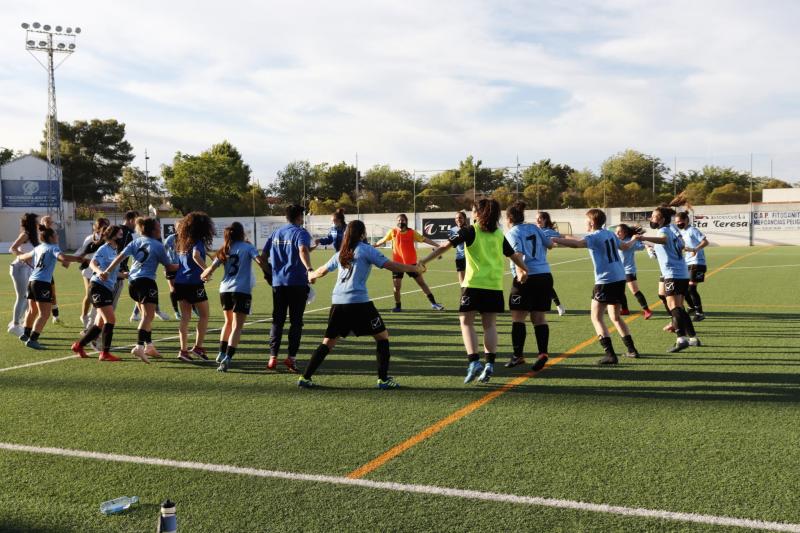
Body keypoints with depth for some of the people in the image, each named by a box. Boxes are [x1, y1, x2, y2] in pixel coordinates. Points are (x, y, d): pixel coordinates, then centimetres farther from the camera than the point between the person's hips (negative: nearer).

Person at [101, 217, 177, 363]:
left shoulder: (136, 242, 11)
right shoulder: (158, 246, -3)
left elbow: (120, 256, 1)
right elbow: (168, 267, 2)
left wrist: (107, 271, -1)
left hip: (133, 282, 7)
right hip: (147, 282, -7)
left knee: (145, 315, 19)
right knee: (148, 316, -12)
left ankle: (149, 345, 26)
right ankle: (139, 346, -28)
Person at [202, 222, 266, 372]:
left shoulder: (224, 250, 11)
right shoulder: (247, 247, 1)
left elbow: (211, 268, 8)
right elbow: (260, 261, -15)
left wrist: (204, 276, 27)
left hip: (225, 290, 5)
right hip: (242, 291, -5)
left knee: (228, 322, 25)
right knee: (237, 326, -5)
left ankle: (222, 353, 29)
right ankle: (227, 357, -18)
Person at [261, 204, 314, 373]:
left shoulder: (276, 233, 13)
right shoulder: (301, 233, -5)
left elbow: (263, 256, 15)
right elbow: (303, 250, -26)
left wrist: (271, 272, 28)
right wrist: (309, 269, -40)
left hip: (278, 282, 5)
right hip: (297, 283, -5)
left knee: (277, 320, 10)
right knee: (296, 321, 3)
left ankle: (273, 357, 6)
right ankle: (291, 357, -1)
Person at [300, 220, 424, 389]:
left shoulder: (341, 253, 18)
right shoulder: (366, 250, 1)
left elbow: (323, 270, 31)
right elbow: (391, 265, -4)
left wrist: (311, 275, 53)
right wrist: (415, 268, 7)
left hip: (338, 302, 6)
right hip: (359, 302, -6)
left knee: (328, 341, 14)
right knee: (382, 336, 9)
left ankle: (305, 377, 10)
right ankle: (383, 378, 5)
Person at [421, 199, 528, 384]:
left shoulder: (470, 231, -1)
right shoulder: (499, 234, 11)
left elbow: (445, 246, -6)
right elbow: (514, 256, 19)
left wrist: (423, 261, -3)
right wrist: (523, 270, 37)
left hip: (474, 284, -4)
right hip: (495, 285, 4)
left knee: (466, 321, 5)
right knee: (490, 325, 11)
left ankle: (473, 361, -9)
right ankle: (490, 363, 3)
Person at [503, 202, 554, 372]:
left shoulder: (512, 233, -2)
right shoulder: (534, 227, 12)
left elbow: (518, 253, -18)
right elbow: (550, 244, 17)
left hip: (526, 278, -5)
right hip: (545, 275, 6)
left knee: (518, 317, 3)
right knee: (539, 317, 8)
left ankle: (518, 355, 3)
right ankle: (542, 353, -4)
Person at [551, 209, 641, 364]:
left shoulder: (594, 237, -10)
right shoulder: (610, 234, 14)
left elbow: (576, 244, -30)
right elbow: (625, 246, 33)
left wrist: (554, 239, -29)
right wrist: (634, 240, 55)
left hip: (606, 281, -8)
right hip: (620, 279, 8)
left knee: (596, 317, -4)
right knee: (615, 316, 22)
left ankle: (610, 355, -13)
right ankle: (632, 350, 25)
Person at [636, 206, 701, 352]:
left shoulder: (664, 230, -10)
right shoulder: (672, 229, 18)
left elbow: (663, 239, -36)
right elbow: (681, 246, 34)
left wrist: (644, 238, -51)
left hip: (673, 274, -10)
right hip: (683, 273, 10)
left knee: (673, 305, -19)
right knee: (679, 307, 19)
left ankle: (681, 339, -32)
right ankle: (693, 337, 24)